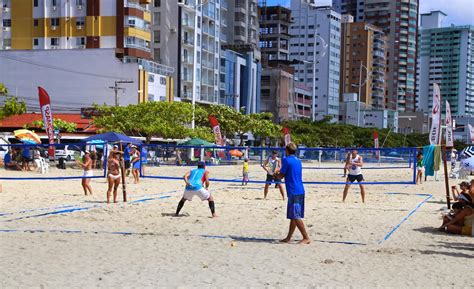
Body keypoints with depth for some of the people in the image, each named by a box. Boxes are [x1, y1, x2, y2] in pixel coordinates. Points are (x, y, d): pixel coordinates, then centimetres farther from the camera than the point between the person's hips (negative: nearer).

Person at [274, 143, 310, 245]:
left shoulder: (287, 160, -9)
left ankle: (306, 238, -10)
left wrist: (276, 173, 15)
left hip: (293, 192, -9)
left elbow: (281, 176, -6)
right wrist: (280, 172, 29)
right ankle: (288, 238, 18)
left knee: (296, 217, -7)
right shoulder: (298, 160, 15)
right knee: (293, 216, 12)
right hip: (300, 191, 9)